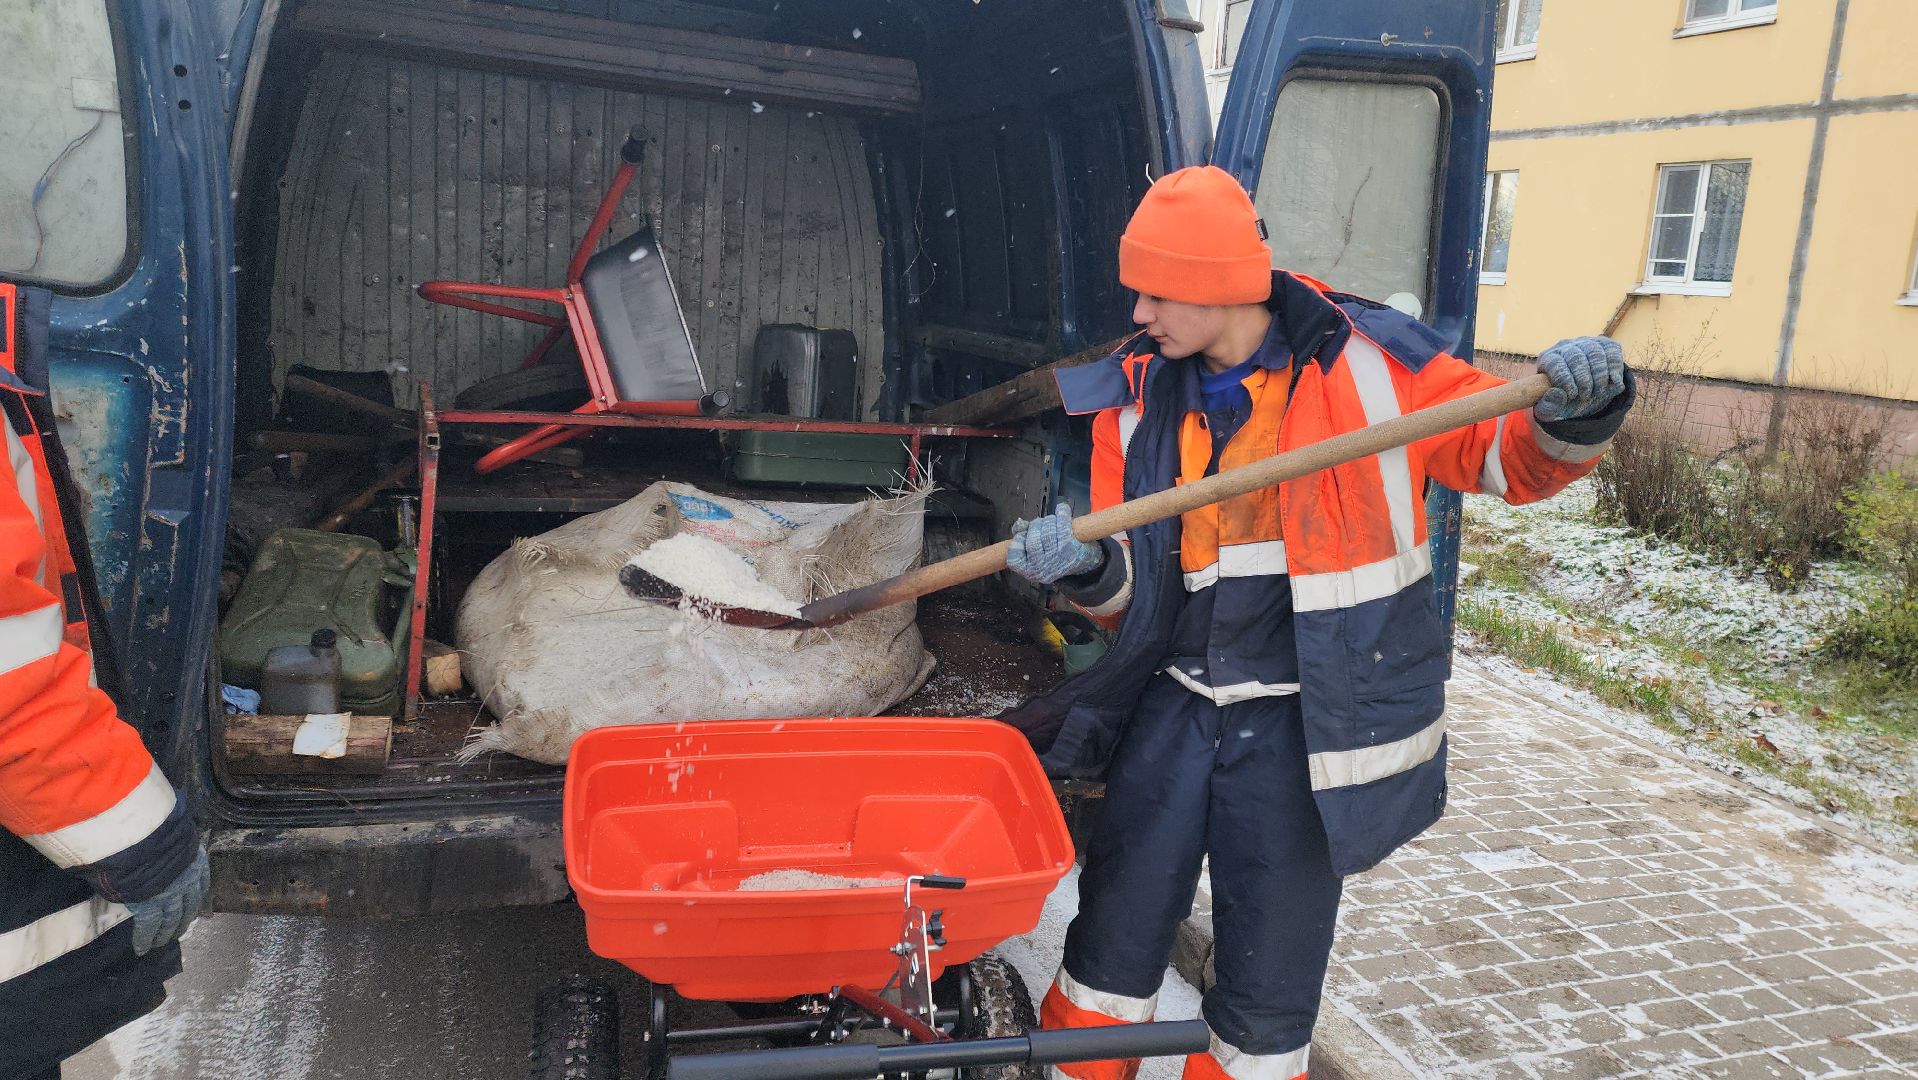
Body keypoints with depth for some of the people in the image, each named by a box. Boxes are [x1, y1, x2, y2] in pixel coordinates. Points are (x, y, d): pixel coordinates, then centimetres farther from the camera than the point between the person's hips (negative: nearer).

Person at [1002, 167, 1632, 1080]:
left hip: (1300, 722, -3)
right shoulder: (1138, 397, 2)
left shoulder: (1370, 361, -8)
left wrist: (1573, 417, -20)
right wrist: (1086, 569, -17)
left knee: (1267, 986, 11)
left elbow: (1508, 457, 2)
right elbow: (1131, 591, 5)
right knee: (1111, 947, 14)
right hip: (1174, 704, 3)